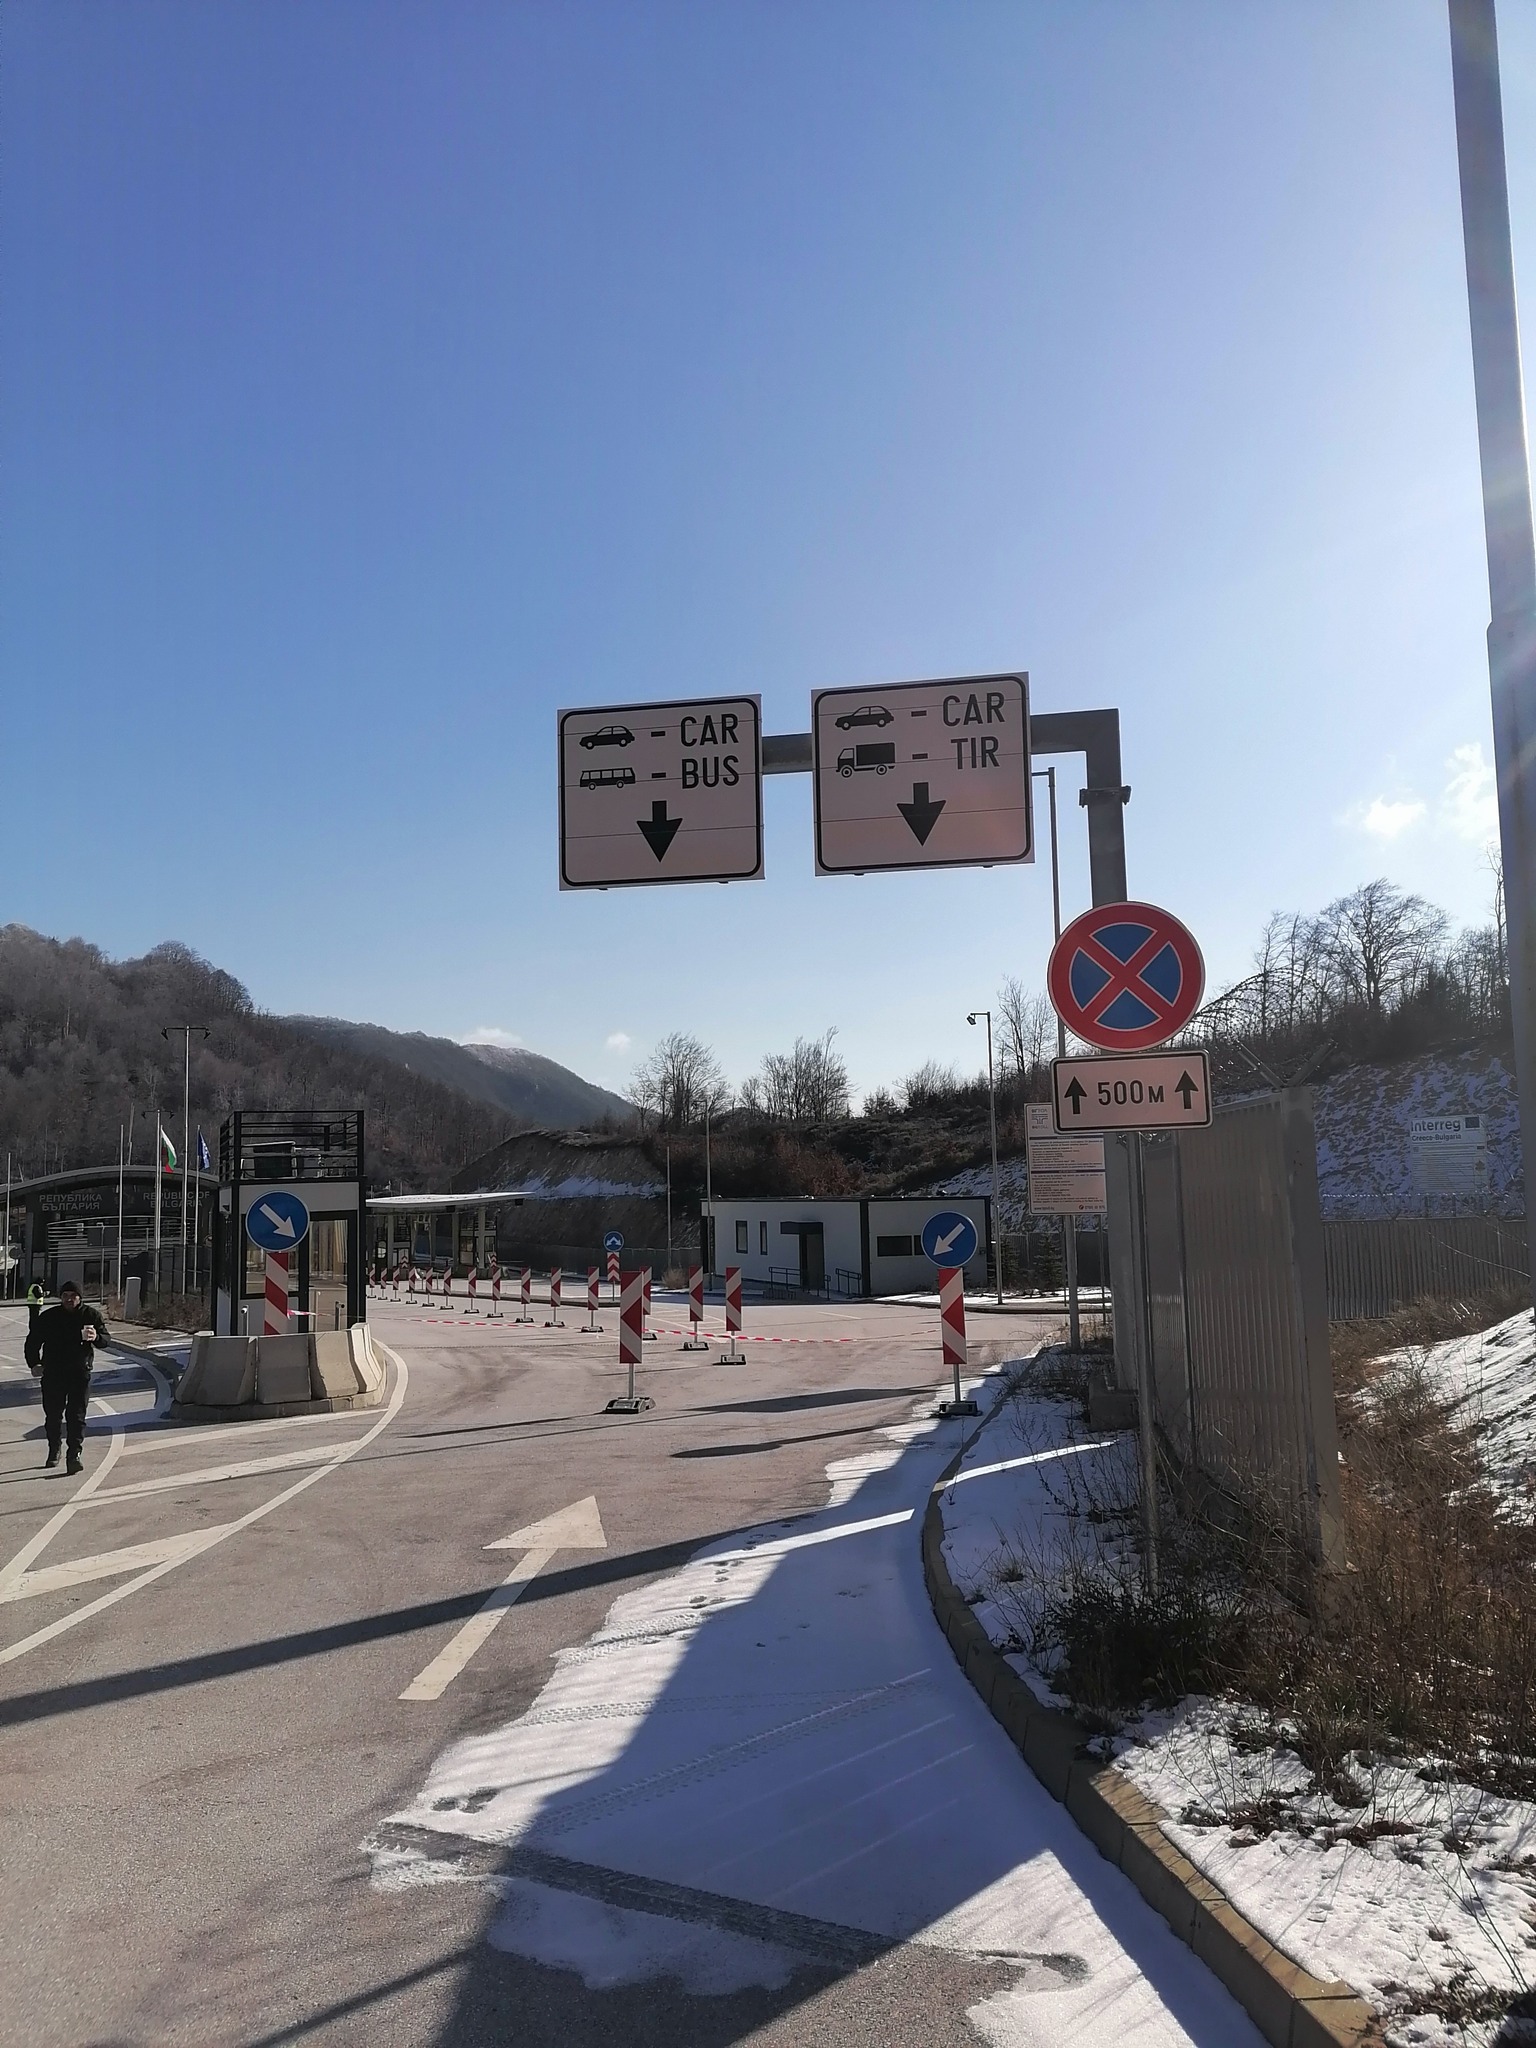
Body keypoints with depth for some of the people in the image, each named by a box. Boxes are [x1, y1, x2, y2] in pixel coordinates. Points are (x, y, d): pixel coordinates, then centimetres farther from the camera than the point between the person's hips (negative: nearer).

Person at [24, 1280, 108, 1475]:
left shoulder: (92, 1316, 0)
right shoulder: (49, 1317, 3)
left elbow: (105, 1339, -4)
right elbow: (33, 1340, 14)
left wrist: (96, 1337, -27)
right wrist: (34, 1363, 6)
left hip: (80, 1373, -2)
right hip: (52, 1373, 2)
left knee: (77, 1415, -8)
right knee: (53, 1414, 9)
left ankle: (75, 1454, -12)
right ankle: (53, 1451, 28)